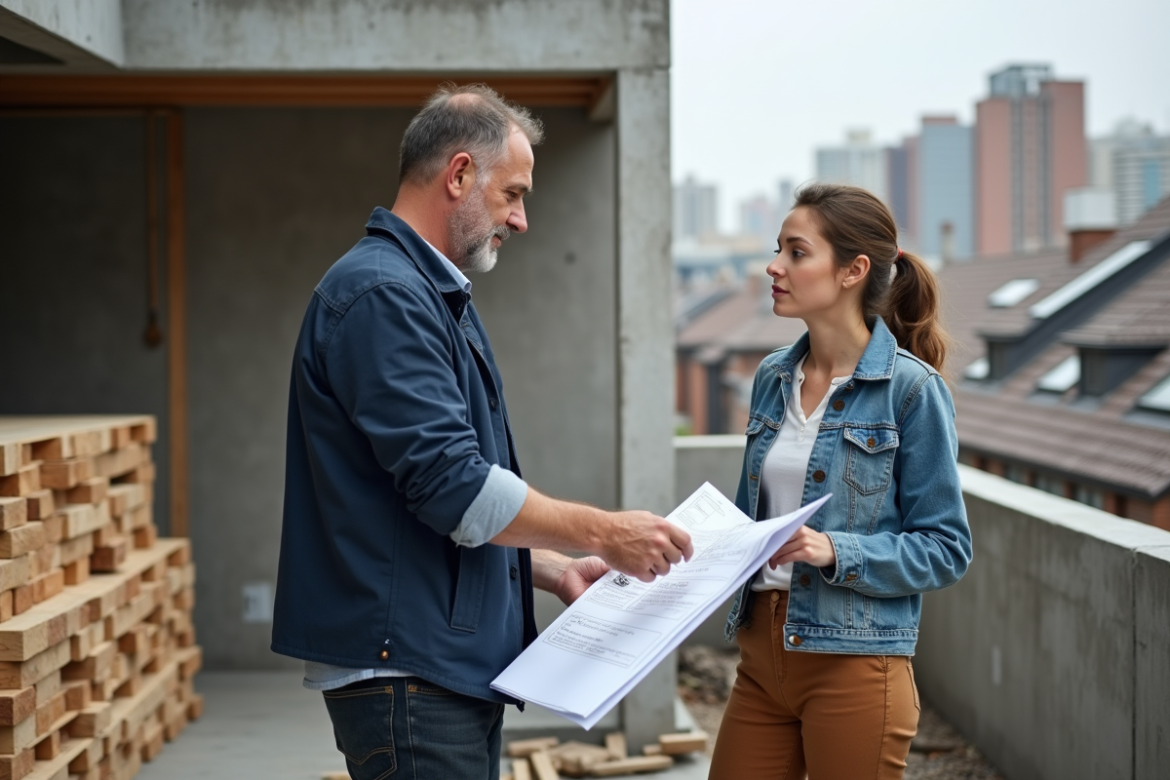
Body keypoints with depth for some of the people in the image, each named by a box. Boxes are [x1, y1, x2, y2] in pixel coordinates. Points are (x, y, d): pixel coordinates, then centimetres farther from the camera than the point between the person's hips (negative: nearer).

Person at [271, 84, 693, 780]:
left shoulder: (439, 298, 19)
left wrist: (553, 570, 15)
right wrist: (601, 532, -13)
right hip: (408, 667, -10)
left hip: (459, 665, 10)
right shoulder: (381, 294, -15)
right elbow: (451, 486, -22)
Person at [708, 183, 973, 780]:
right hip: (761, 654, 6)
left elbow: (945, 548, -9)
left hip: (854, 664, -6)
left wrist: (837, 551, -21)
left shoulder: (910, 388, -9)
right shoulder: (773, 378, 9)